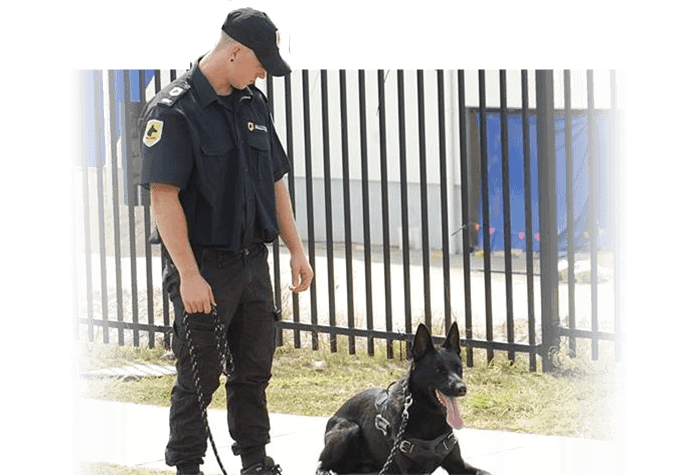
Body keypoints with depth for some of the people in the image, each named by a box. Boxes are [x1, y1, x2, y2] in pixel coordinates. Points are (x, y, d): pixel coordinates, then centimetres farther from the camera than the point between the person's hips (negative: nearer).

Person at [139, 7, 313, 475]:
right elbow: (164, 196, -20)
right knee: (199, 377, 0)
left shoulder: (253, 104, 9)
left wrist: (296, 250, 14)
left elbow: (275, 182, 17)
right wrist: (189, 275, -23)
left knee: (255, 370, 13)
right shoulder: (173, 111, -15)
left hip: (253, 261, 7)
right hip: (204, 267, -7)